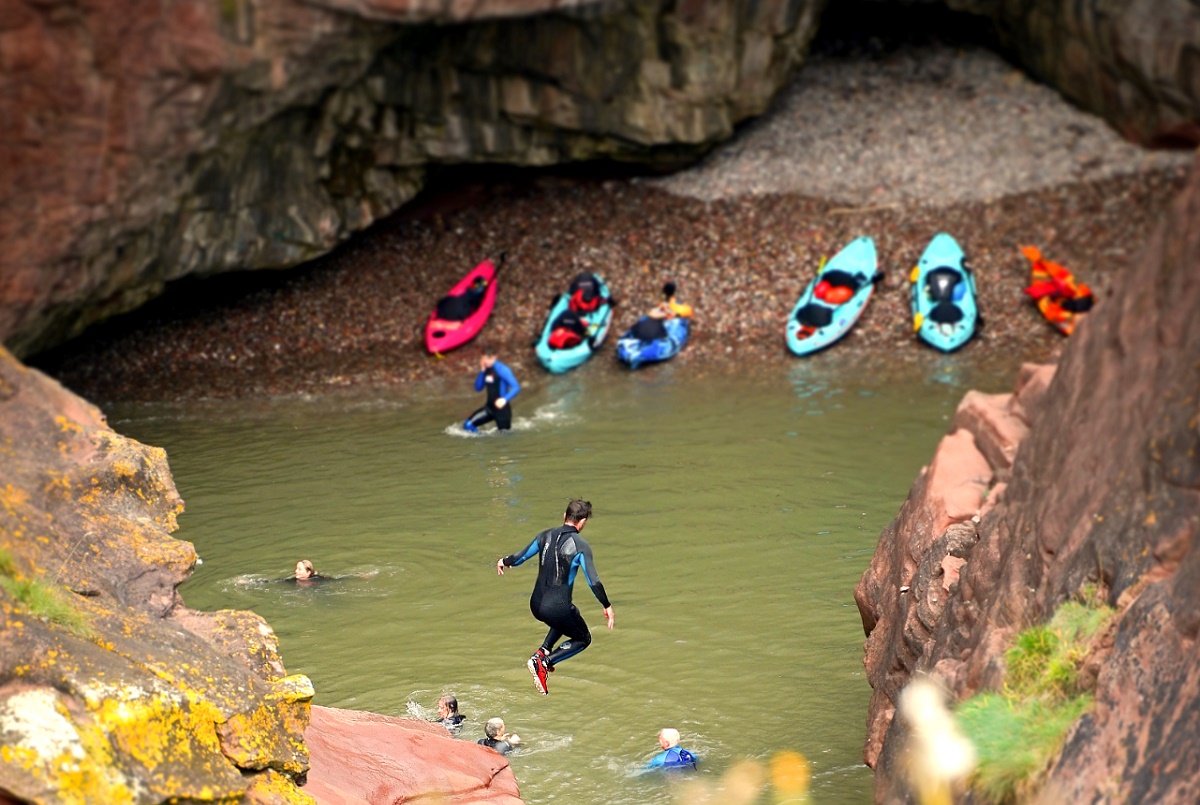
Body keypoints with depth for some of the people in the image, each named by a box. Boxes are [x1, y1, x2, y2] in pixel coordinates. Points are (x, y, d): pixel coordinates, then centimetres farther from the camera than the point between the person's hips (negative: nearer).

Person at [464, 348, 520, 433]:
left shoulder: (502, 370, -17)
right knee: (468, 425, -6)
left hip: (502, 408, -6)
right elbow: (478, 388, 6)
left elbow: (516, 387, -21)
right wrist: (482, 371, -7)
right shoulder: (486, 370, 4)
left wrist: (505, 399, -37)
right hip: (489, 407, 6)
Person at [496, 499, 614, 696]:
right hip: (558, 608, -6)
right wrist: (607, 607, -1)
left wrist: (504, 561, 33)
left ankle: (543, 651, 16)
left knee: (564, 620, 38)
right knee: (584, 639, 19)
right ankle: (543, 662, -2)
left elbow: (519, 557, 11)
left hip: (536, 605, 6)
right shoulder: (580, 546, -12)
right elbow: (593, 582, -13)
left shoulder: (546, 536, 2)